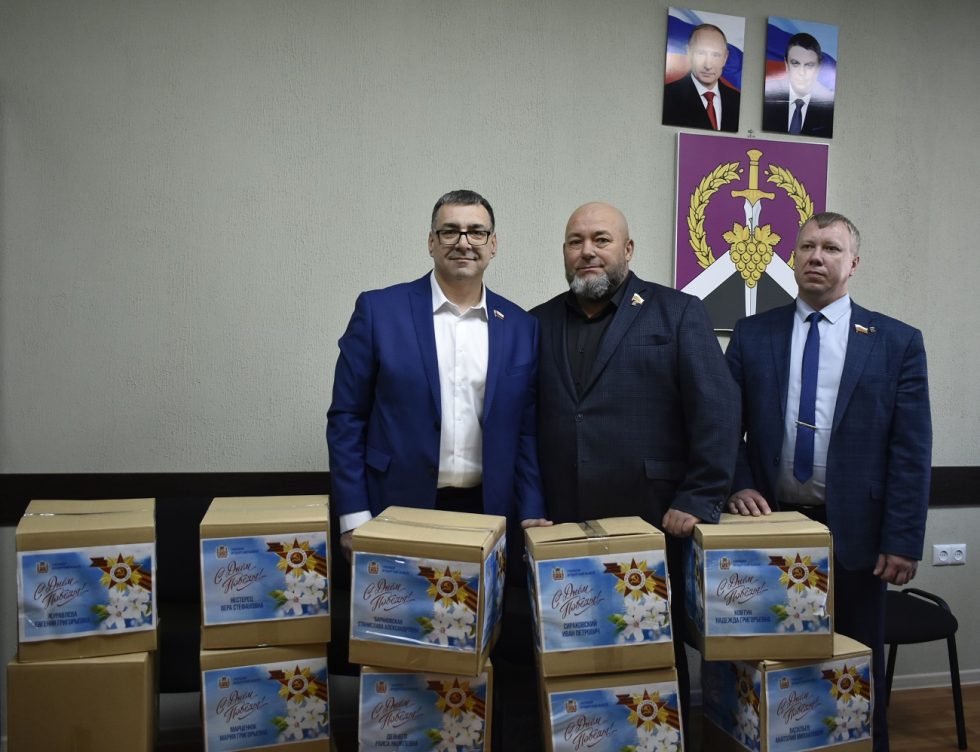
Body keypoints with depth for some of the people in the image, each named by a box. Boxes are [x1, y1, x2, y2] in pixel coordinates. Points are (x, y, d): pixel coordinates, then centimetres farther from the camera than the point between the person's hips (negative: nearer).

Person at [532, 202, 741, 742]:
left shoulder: (678, 313, 3)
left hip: (655, 524, -2)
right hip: (561, 531, 3)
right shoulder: (539, 323, 12)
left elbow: (717, 410, -4)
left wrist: (699, 500, -10)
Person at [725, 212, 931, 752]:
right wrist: (739, 486, -9)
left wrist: (903, 541, -7)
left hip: (854, 533, -1)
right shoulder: (752, 334, 5)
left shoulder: (897, 342, 1)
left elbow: (911, 450, -2)